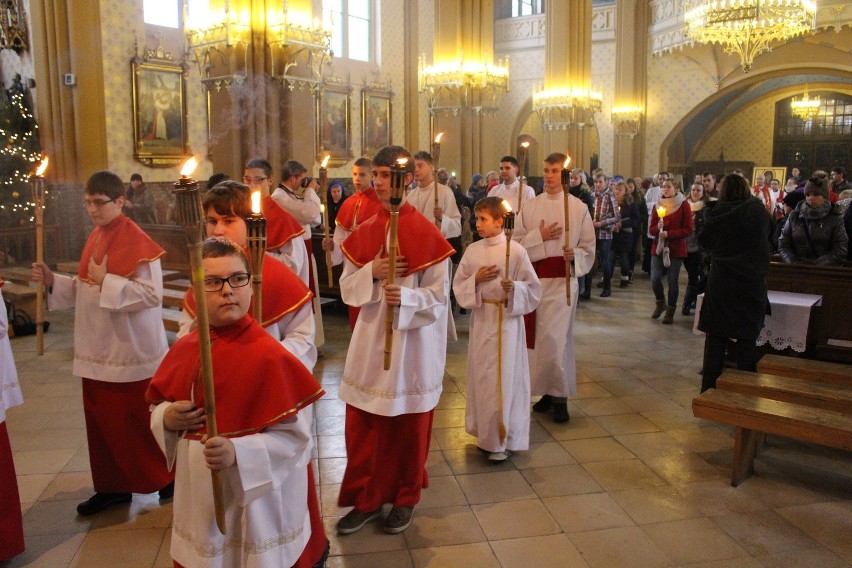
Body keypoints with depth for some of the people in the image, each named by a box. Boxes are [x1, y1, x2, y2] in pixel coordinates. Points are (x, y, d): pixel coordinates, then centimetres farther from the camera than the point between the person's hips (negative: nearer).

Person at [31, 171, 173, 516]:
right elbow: (87, 290, 16)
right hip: (98, 349, 8)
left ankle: (169, 476, 22)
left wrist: (105, 280, -22)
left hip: (130, 349, -8)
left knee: (134, 419, 3)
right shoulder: (96, 237, 9)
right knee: (101, 418, 13)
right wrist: (52, 280, 2)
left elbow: (151, 294, -23)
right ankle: (113, 486, 27)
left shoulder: (136, 241, -16)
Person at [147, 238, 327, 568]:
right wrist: (167, 419, -8)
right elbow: (158, 403, 13)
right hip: (197, 498, 6)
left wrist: (238, 452, -30)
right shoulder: (183, 350, -1)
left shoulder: (269, 357, -20)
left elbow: (296, 434, -19)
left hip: (256, 503, -6)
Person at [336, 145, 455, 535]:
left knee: (408, 425, 11)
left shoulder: (426, 233, -9)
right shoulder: (363, 232, 4)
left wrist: (406, 296, -25)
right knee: (362, 424, 9)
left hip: (412, 341, -4)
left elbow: (440, 292, -8)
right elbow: (346, 288, 5)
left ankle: (406, 498, 31)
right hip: (369, 340, 4)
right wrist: (371, 272, -14)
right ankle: (367, 499, 27)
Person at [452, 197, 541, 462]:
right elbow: (459, 285, 5)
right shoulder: (472, 250, 3)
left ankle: (502, 440, 13)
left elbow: (533, 288, -5)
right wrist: (476, 278, -12)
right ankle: (485, 433, 27)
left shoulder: (515, 250, -8)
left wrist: (514, 286, -24)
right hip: (481, 318, 4)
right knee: (481, 375, 10)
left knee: (504, 377, 0)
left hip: (507, 319, -4)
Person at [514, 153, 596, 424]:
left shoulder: (579, 208, 1)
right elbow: (516, 243, 3)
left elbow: (589, 247, 2)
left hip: (563, 279, -3)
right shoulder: (529, 207, 7)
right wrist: (538, 236, -12)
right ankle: (549, 391, 22)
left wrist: (575, 255, -18)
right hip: (534, 278, 3)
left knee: (555, 337, -9)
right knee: (538, 337, 7)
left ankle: (560, 397, 5)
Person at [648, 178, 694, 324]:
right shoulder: (658, 205, 7)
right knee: (655, 279, -5)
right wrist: (658, 227, -14)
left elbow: (688, 230, -8)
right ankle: (660, 302, 23)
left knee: (672, 281, -1)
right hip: (658, 247, 3)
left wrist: (669, 233, -18)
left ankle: (670, 311, 16)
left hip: (676, 249, -3)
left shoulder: (683, 205, -5)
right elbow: (651, 229, 8)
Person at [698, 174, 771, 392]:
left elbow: (704, 242, 6)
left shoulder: (716, 214, -6)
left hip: (721, 283, 0)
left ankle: (709, 390, 11)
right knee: (747, 338, 8)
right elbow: (766, 239, 12)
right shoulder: (759, 211, -3)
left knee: (715, 338, 6)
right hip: (753, 284, 1)